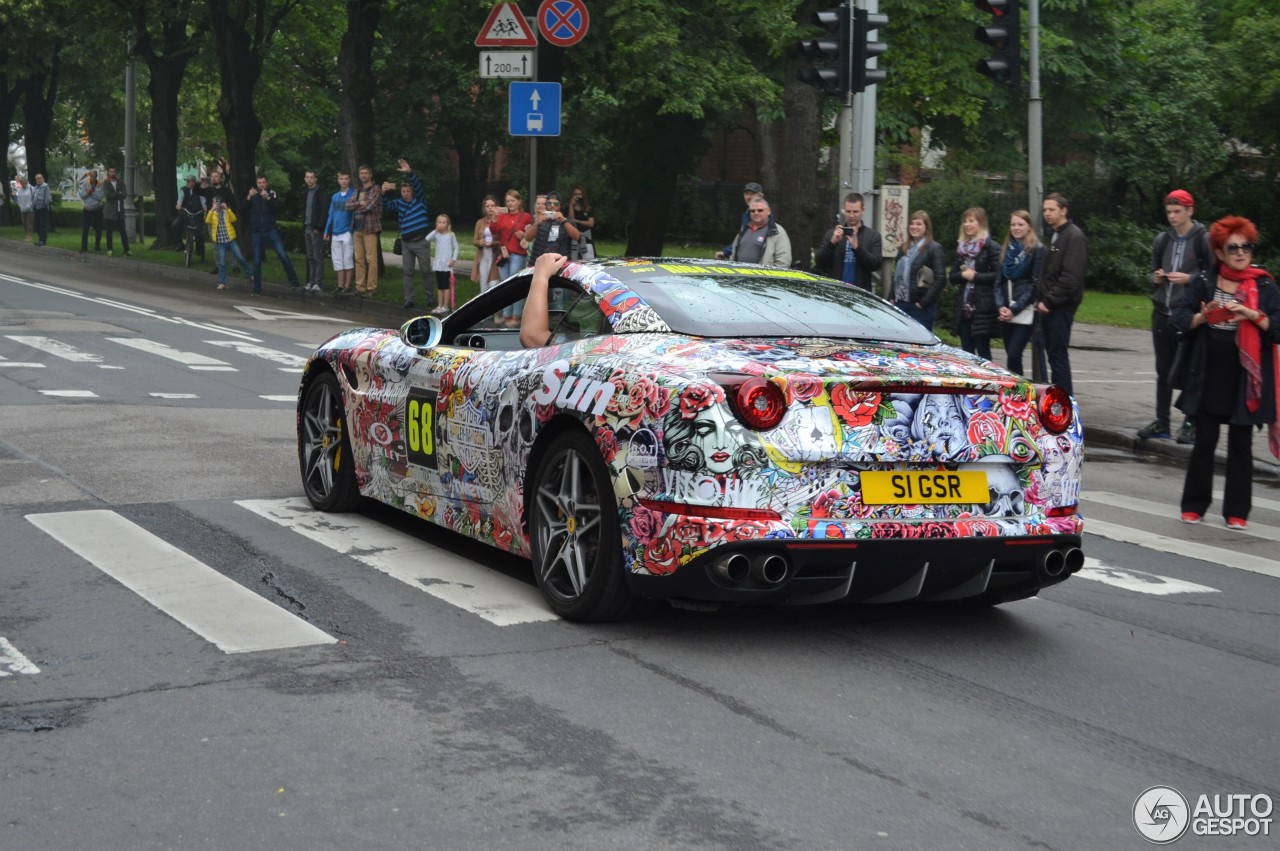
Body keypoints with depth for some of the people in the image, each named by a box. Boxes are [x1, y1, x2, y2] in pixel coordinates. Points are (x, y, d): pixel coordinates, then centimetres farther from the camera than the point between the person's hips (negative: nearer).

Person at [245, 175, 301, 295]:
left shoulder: (272, 193, 5)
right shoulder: (253, 194, 8)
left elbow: (277, 207, -11)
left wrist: (268, 198, -26)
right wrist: (249, 197, -20)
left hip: (271, 231, -1)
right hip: (256, 232, 1)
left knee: (283, 255, -11)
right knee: (257, 261, 4)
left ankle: (294, 282, -7)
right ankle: (257, 288, 11)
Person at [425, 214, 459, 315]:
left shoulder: (451, 235, -1)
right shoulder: (436, 235, 4)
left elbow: (456, 247, 1)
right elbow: (427, 239, -14)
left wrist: (454, 259, -10)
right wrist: (436, 230, -14)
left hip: (447, 264, -3)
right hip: (438, 264, 3)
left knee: (446, 285, -2)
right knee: (439, 286, 10)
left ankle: (445, 306, 1)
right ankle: (439, 306, 15)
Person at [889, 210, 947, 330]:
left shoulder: (934, 248, -5)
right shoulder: (905, 249, 17)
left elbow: (940, 279, -12)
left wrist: (924, 302, -15)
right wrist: (894, 298, 9)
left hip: (920, 307, -6)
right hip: (901, 304, 6)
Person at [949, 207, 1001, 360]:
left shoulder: (991, 247, -4)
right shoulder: (961, 247, 16)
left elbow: (997, 275, -12)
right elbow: (953, 276, 14)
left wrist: (975, 275, -14)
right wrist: (963, 275, -6)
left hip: (983, 306, -6)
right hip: (963, 306, 6)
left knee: (983, 351, -5)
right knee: (966, 352, 7)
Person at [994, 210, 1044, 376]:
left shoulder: (1037, 250, -3)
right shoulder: (1005, 250, 15)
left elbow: (1035, 283, -8)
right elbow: (999, 281, 13)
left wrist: (1015, 309, -13)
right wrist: (1001, 306, -4)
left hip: (1025, 313, -6)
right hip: (1005, 313, 6)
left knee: (1013, 356, -15)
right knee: (1010, 356, 6)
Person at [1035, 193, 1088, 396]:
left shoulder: (1074, 237, -12)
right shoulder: (1054, 236, 17)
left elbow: (1071, 277, -19)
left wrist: (1049, 301, -17)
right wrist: (1040, 299, 11)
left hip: (1061, 306, -9)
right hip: (1048, 305, 9)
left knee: (1058, 354, -8)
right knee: (1053, 353, 12)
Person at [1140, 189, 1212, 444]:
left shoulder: (1204, 240, -6)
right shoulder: (1163, 240, 11)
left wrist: (1189, 278, -18)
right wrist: (1156, 278, -2)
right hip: (1162, 313, 6)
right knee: (1163, 371, 10)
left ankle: (1191, 424, 4)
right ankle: (1161, 421, 16)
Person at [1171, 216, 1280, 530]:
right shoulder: (1204, 281, 2)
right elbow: (1179, 316, -1)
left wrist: (1253, 316, -20)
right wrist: (1203, 317, -19)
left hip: (1245, 377, 0)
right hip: (1209, 376, 0)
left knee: (1240, 444, 6)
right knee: (1204, 440, 5)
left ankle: (1237, 511, 13)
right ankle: (1194, 504, 15)